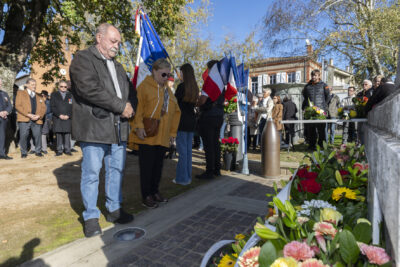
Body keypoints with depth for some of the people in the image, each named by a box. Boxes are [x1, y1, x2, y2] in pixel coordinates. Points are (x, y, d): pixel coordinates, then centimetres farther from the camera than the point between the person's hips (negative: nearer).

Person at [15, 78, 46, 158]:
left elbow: (43, 107, 12)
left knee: (38, 135, -5)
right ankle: (24, 152, 10)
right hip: (24, 119, -2)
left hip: (37, 120, 2)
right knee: (23, 136, -4)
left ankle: (38, 151, 10)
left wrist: (39, 115, -7)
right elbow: (18, 106, 0)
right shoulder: (20, 93, 12)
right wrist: (28, 114, -12)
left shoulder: (39, 96, 21)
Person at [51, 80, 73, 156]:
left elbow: (72, 107, 7)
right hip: (57, 118, 0)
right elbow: (53, 107, 4)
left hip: (68, 118, 0)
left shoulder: (70, 95, 14)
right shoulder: (54, 95, 13)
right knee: (58, 135, -1)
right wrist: (59, 115, -9)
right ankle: (59, 150, 4)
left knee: (67, 135, -2)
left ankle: (67, 150, 4)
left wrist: (68, 115, -7)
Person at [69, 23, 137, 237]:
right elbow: (89, 88, -17)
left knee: (116, 170, 11)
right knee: (91, 173, 1)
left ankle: (114, 209, 25)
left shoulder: (118, 66, 23)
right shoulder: (83, 59, -1)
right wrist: (121, 106, -15)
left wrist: (130, 107, 0)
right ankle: (91, 216, 16)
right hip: (94, 128, -7)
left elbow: (130, 91, 23)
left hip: (118, 129, 7)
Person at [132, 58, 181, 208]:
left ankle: (155, 191, 29)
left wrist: (172, 132, 14)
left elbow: (176, 111, 19)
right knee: (147, 166, 0)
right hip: (147, 136, -7)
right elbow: (137, 108, -14)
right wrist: (139, 127, -20)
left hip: (163, 137, 7)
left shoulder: (167, 90, 18)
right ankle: (146, 196, 11)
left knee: (158, 165, 14)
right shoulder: (144, 87, -5)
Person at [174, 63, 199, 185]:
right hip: (191, 120, 7)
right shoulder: (195, 87, 11)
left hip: (182, 120, -7)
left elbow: (175, 102, -10)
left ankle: (182, 178, 4)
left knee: (182, 149, -2)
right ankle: (188, 176, 21)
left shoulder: (182, 86, -11)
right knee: (188, 149, 12)